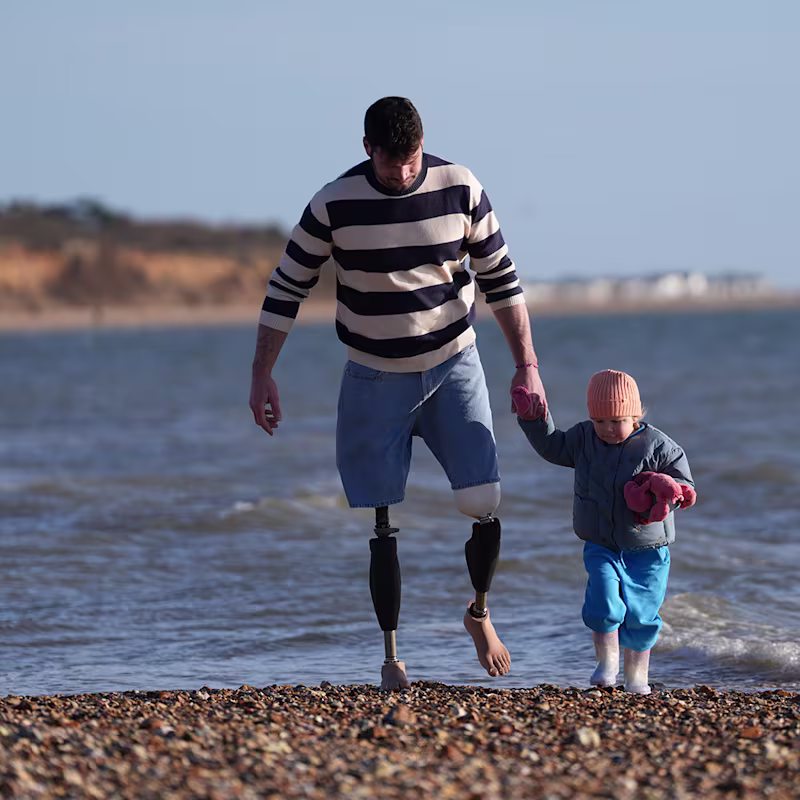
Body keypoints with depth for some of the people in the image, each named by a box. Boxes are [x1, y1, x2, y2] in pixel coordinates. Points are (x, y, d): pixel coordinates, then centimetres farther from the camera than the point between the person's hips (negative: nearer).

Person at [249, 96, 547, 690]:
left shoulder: (461, 190, -9)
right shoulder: (334, 205, -13)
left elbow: (501, 279, 0)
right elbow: (287, 289, -3)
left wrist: (527, 366, -3)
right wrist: (262, 375, -5)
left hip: (453, 366, 1)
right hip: (375, 379, -1)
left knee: (484, 503, -9)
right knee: (382, 521, -3)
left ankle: (480, 613, 17)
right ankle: (391, 656, 7)